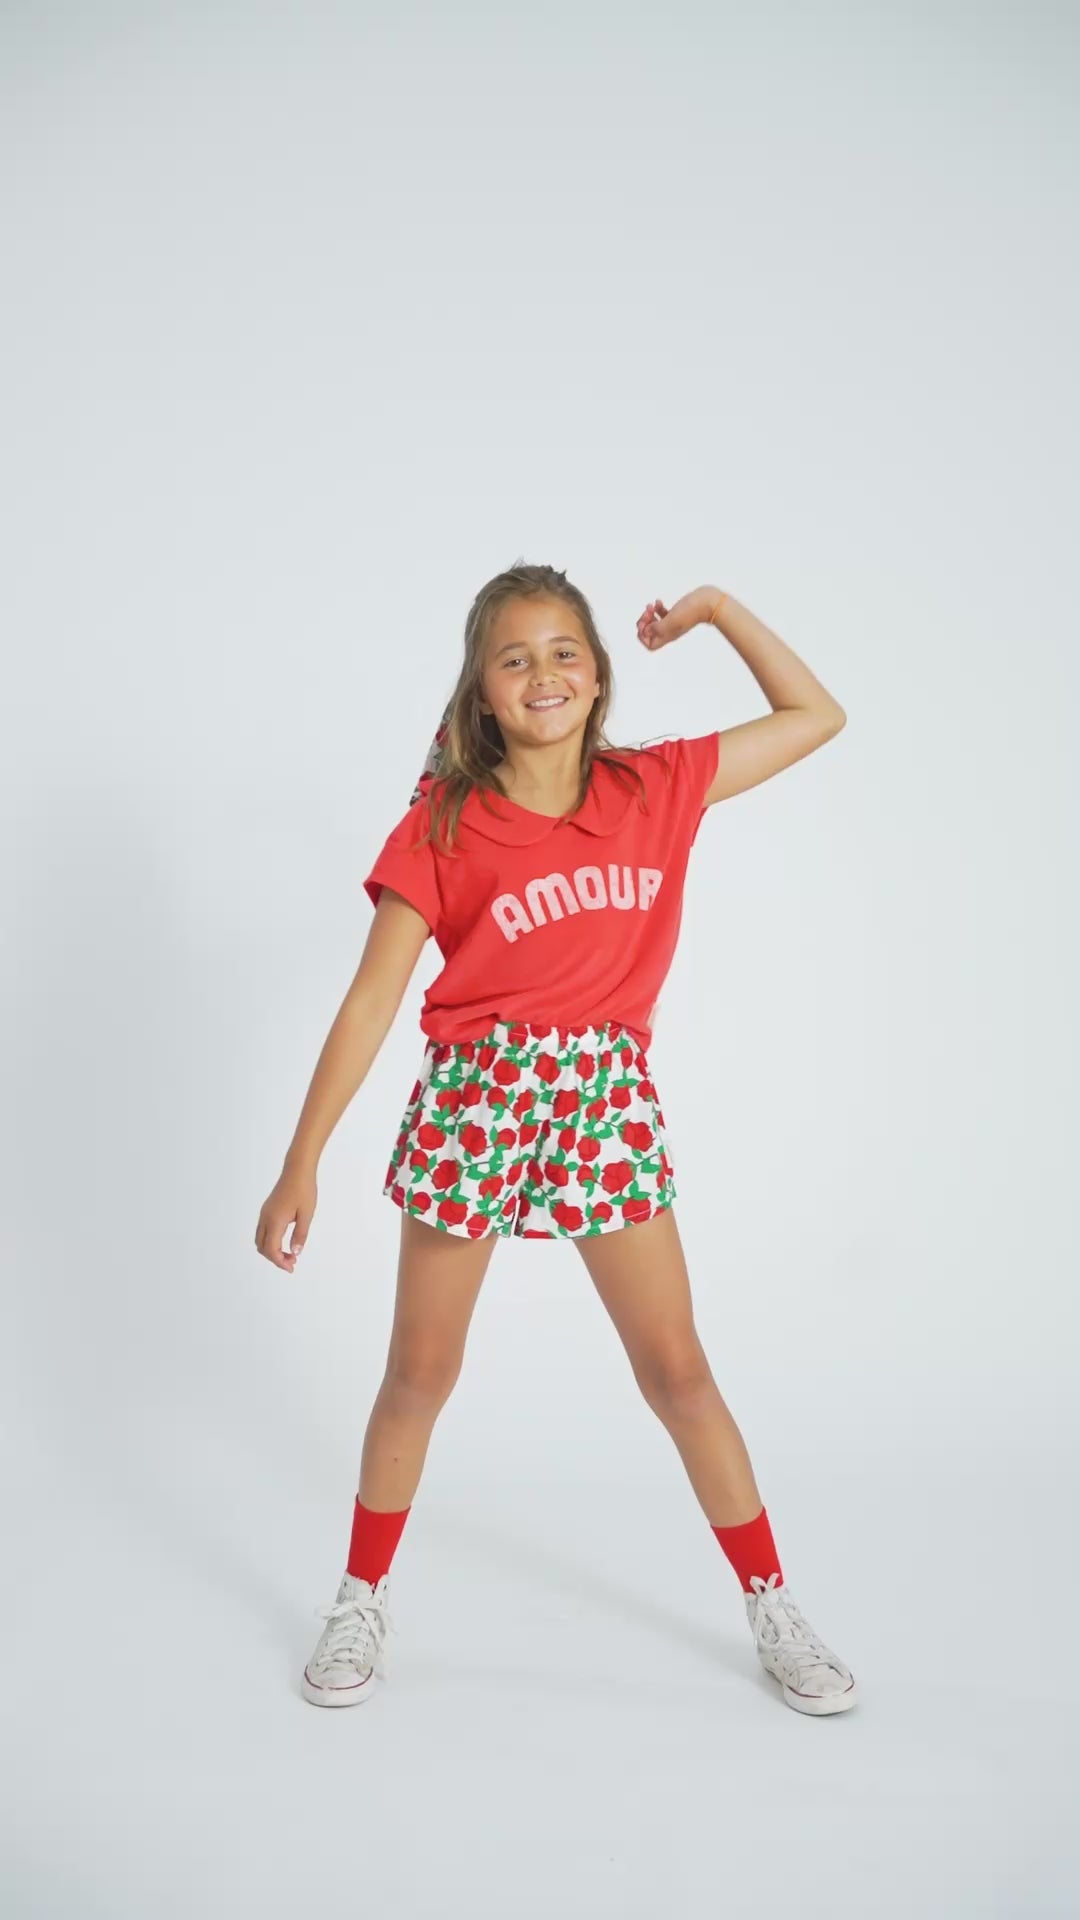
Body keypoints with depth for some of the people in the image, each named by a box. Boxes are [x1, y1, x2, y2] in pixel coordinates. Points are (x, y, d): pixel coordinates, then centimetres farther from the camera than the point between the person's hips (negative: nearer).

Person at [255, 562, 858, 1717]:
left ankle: (774, 1610, 25)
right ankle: (362, 1602, 32)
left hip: (606, 1096, 2)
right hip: (472, 1097, -1)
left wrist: (718, 607, 7)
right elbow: (371, 1000, -7)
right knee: (420, 1372, 10)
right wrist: (301, 1165, -8)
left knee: (676, 1368, 8)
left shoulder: (656, 789, 1)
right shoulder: (442, 824, -6)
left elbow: (815, 717, 10)